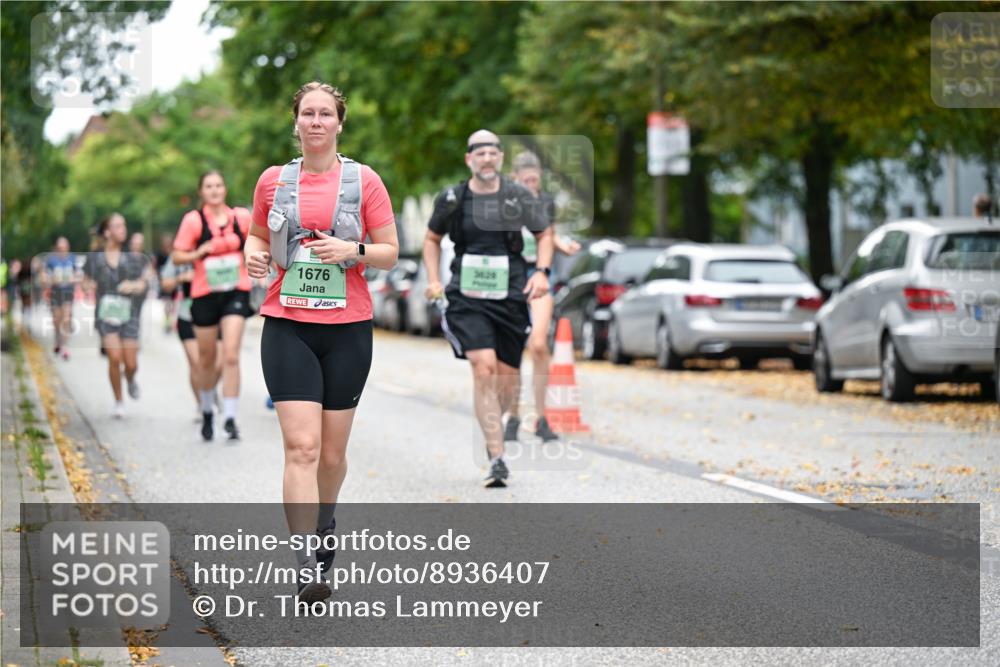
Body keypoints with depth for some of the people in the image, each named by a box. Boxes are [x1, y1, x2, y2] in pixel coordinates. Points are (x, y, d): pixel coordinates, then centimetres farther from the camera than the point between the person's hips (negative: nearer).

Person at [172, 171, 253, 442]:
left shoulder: (241, 216, 2)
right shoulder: (193, 220, -4)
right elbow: (177, 256, -2)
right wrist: (198, 253, -19)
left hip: (236, 292, 0)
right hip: (205, 295, 0)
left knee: (231, 355, -14)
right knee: (207, 359, 11)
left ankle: (230, 418, -12)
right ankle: (207, 412, 33)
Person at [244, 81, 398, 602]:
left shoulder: (364, 180, 1)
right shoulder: (273, 180, 6)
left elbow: (390, 253, 3)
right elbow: (259, 236, 20)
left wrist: (353, 250, -16)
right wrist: (254, 254, -3)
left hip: (347, 328, 0)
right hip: (287, 326, 0)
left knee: (332, 453, 8)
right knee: (301, 446, -14)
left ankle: (323, 528, 38)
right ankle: (305, 569, -19)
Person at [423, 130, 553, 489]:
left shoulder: (519, 197, 2)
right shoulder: (451, 199, 1)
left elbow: (545, 234, 15)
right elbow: (432, 238, 17)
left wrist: (542, 271, 0)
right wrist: (433, 280, 6)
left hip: (511, 298, 2)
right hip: (467, 298, -2)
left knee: (506, 379, 5)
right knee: (484, 369, -19)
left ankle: (491, 429, 38)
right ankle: (497, 458, -18)